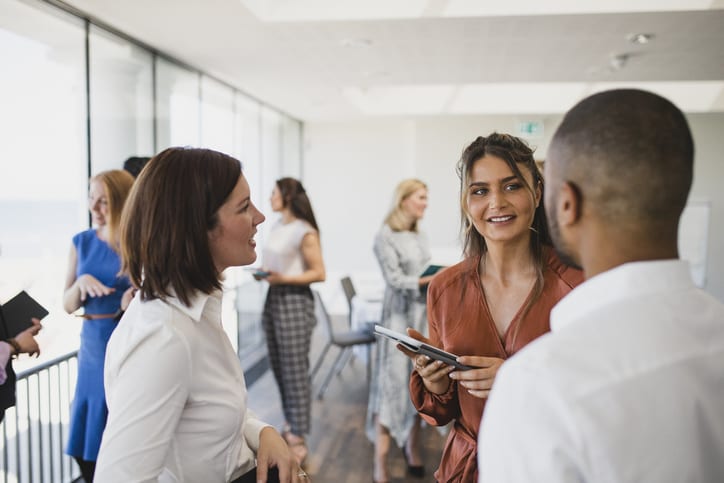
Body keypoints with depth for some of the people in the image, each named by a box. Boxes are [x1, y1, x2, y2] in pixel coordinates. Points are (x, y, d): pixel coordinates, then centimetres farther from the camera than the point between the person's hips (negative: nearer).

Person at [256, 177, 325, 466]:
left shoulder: (305, 232, -12)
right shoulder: (276, 228, 10)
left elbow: (319, 273, -13)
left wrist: (283, 278, -21)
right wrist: (263, 273, 3)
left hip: (294, 301, -8)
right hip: (273, 298, 8)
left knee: (295, 369, -4)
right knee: (279, 367, 13)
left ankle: (298, 439, 3)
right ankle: (290, 424, 27)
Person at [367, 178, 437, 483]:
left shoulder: (420, 235, 12)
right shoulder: (385, 236, -8)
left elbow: (425, 275, 13)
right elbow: (396, 280, -14)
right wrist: (434, 279, -14)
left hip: (424, 315, 6)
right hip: (399, 317, -6)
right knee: (393, 383, -5)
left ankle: (412, 449, 24)